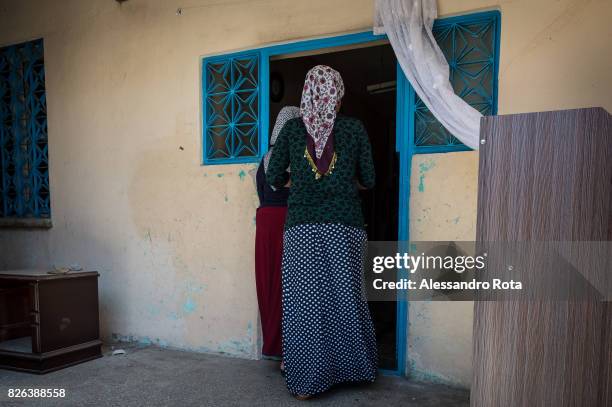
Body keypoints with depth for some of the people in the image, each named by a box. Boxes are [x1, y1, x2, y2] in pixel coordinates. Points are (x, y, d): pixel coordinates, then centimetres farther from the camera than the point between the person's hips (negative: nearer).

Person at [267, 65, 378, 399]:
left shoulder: (292, 128, 4)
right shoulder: (354, 128, 3)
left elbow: (274, 178, 5)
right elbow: (368, 180, 7)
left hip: (301, 226, 0)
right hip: (345, 225, 1)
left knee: (304, 301, 6)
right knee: (345, 297, 14)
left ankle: (305, 382, 14)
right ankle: (355, 368, 31)